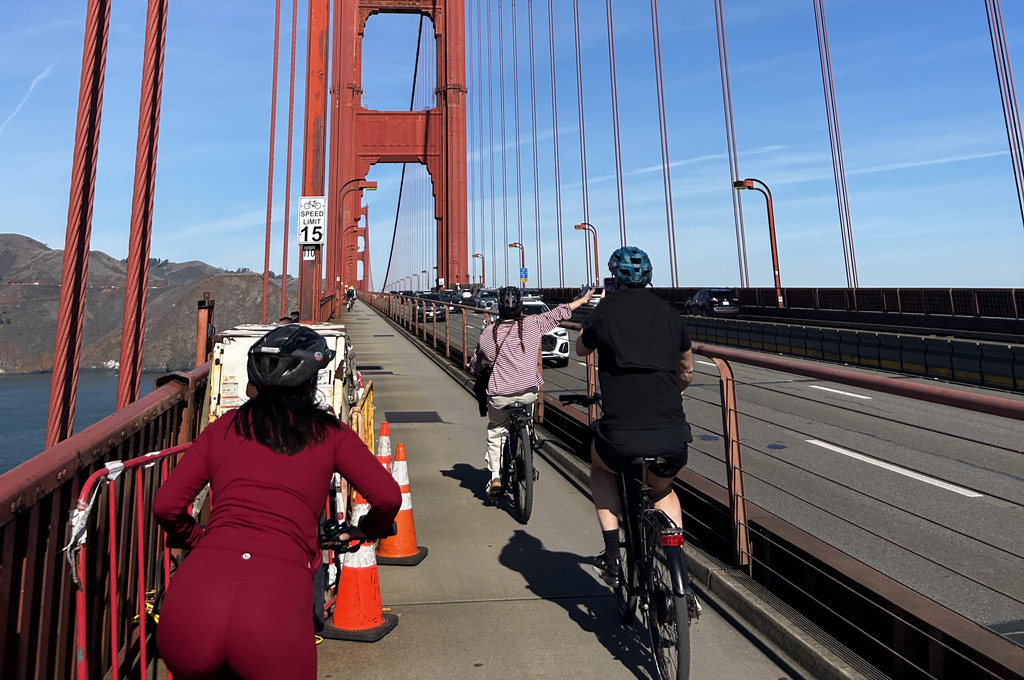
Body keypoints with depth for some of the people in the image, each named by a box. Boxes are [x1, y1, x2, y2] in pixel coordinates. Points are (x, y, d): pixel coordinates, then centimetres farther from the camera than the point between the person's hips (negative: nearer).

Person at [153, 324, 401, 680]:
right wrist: (364, 530, 25)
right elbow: (388, 498, 4)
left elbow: (165, 506, 13)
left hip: (194, 594, 3)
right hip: (279, 597, -2)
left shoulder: (223, 427, 16)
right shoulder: (329, 433, 11)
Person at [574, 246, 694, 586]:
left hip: (621, 437, -3)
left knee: (600, 471, 32)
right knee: (663, 493, 34)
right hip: (673, 437, 3)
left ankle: (612, 558, 22)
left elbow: (581, 350, 23)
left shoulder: (604, 311, 1)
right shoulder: (669, 313, 12)